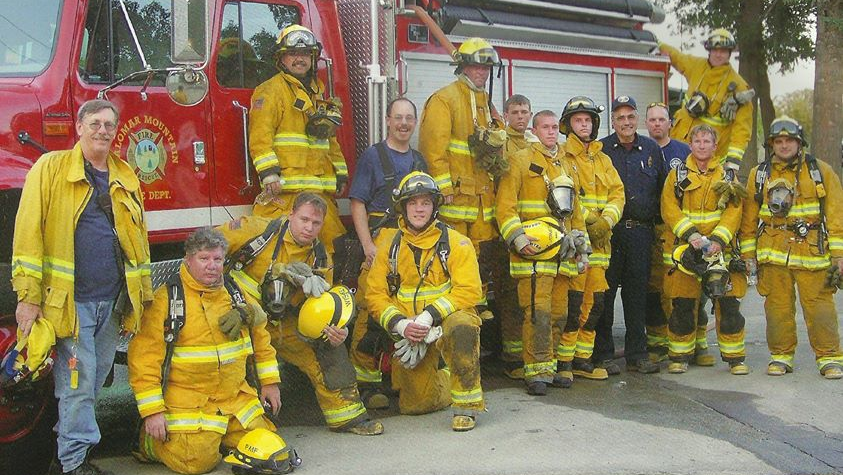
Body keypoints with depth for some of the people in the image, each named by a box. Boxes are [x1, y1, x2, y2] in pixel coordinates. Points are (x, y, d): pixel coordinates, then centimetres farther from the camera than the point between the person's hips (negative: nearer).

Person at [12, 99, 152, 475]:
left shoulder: (126, 177, 13)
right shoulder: (51, 168, -2)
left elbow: (138, 236, 18)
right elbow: (28, 232, -7)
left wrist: (144, 290, 16)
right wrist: (28, 296, -12)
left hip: (113, 300, 5)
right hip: (69, 299, -5)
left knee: (95, 380, 14)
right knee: (77, 384, -2)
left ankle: (69, 438, 30)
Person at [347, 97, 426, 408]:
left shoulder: (419, 160, 18)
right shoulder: (372, 156, 3)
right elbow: (358, 205, -3)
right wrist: (368, 245, -14)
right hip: (381, 246, -5)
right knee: (371, 312, -13)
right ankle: (367, 380, -5)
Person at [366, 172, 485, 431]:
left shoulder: (455, 242, -6)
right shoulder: (390, 245, 3)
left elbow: (468, 291, -15)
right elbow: (375, 294, -1)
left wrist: (429, 316, -25)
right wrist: (401, 324, -18)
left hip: (447, 320, -3)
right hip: (409, 332, 3)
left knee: (461, 327, -39)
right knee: (414, 404, 1)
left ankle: (466, 405, -20)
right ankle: (441, 380, 36)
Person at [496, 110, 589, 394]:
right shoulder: (521, 161, 0)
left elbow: (575, 210, 28)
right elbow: (505, 205, -8)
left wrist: (580, 244, 21)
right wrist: (518, 238, -19)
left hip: (562, 253, 7)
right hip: (533, 251, -7)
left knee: (559, 314, 9)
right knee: (538, 312, -11)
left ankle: (547, 368, 20)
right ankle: (537, 373, -3)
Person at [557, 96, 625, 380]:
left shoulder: (603, 159, 21)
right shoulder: (561, 156, 1)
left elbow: (617, 194, 12)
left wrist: (605, 220, -6)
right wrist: (585, 221, -16)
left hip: (599, 239, 6)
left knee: (594, 301, 8)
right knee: (573, 301, -9)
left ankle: (582, 359, 18)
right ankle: (564, 361, 1)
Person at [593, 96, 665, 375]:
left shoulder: (651, 149, 12)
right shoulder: (600, 150, 3)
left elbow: (662, 188, 18)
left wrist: (658, 219, 11)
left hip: (641, 231, 3)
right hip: (610, 231, -3)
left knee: (638, 293, 8)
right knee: (605, 292, -1)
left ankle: (637, 354, 16)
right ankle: (603, 354, 7)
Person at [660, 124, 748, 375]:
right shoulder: (677, 175, 10)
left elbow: (734, 211, 2)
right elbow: (669, 208, -1)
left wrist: (718, 239, -14)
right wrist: (691, 234, -15)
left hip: (719, 248, 1)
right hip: (684, 248, -1)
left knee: (728, 302, -3)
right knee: (682, 305, 1)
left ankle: (735, 357, 10)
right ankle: (679, 356, 14)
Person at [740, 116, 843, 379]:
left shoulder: (821, 171, 7)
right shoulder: (759, 175, 10)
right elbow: (749, 217, 11)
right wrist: (748, 254, 6)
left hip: (812, 252, -1)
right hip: (773, 253, 1)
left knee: (819, 306, -2)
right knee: (778, 306, 5)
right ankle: (781, 356, 16)